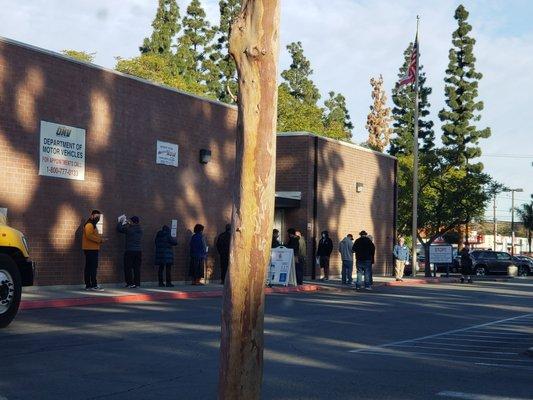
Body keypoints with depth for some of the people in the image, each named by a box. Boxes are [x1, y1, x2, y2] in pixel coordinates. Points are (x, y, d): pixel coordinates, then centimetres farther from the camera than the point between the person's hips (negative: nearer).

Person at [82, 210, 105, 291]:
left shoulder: (92, 224, 24)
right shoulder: (89, 224, -10)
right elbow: (89, 235, -23)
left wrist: (100, 239, 8)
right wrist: (99, 240, -18)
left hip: (92, 249, 11)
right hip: (91, 250, -11)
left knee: (89, 268, 9)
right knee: (93, 267, -11)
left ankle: (88, 286, 10)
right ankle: (94, 285, -12)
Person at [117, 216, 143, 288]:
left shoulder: (128, 229, -11)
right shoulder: (140, 229, 6)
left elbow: (119, 228, -2)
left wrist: (120, 222, 15)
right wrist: (128, 223, 30)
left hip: (130, 251, -5)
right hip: (139, 251, 5)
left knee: (128, 268, 1)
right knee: (137, 268, 7)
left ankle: (129, 283, -3)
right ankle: (137, 283, 6)